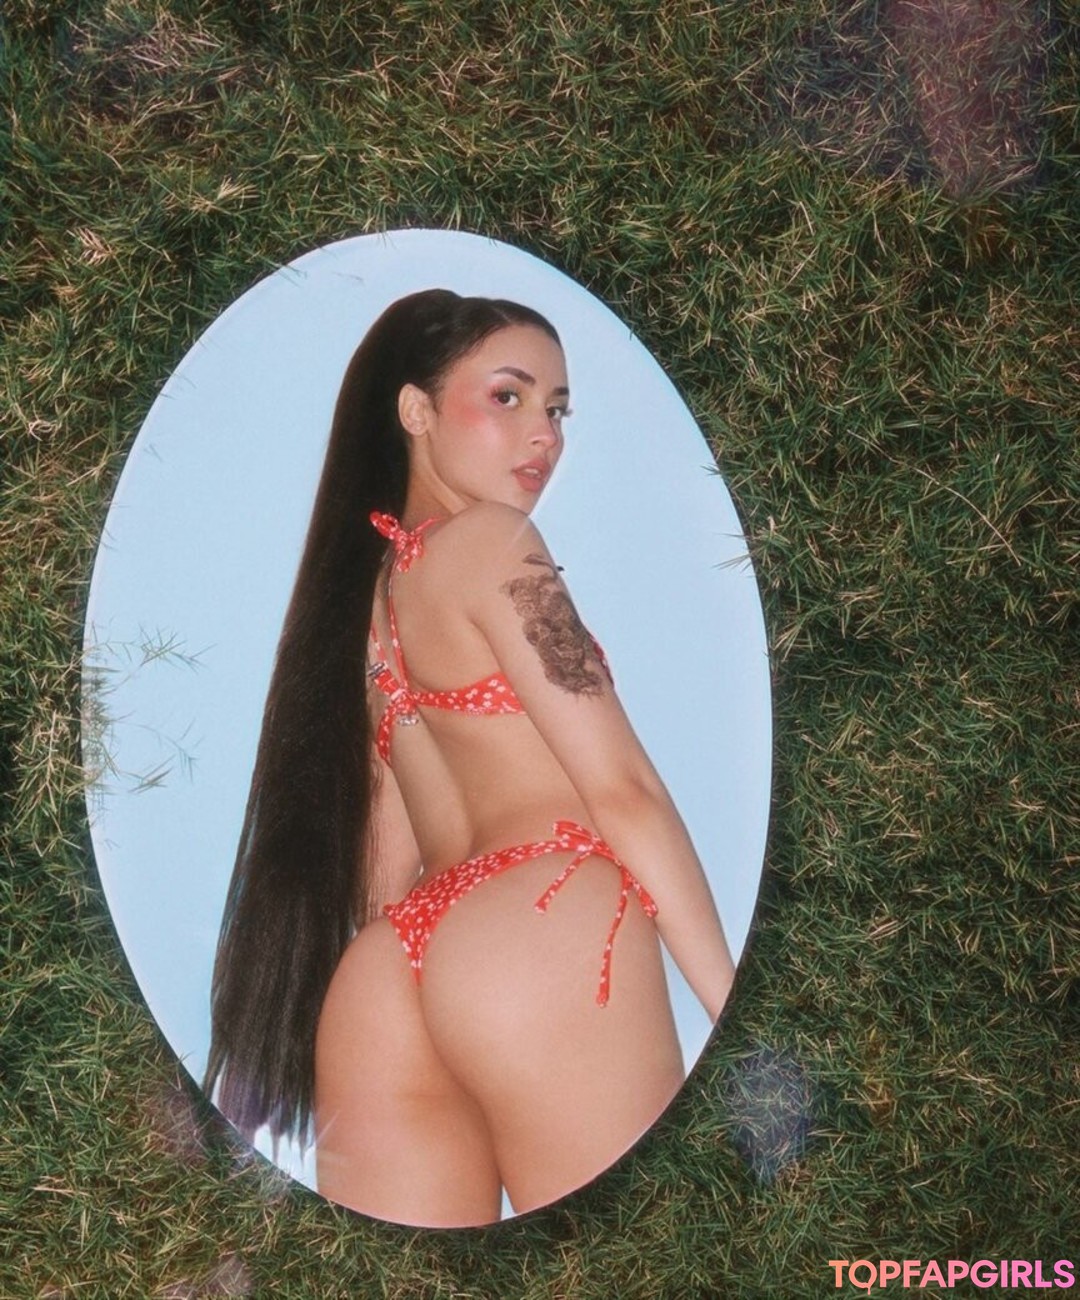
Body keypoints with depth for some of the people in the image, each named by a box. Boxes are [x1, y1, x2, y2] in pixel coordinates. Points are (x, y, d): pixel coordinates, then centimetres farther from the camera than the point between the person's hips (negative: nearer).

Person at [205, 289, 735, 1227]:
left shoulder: (359, 589, 24)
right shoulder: (489, 537, 1)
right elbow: (622, 789, -5)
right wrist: (740, 1011, -4)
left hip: (380, 976, 8)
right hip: (545, 930, -8)